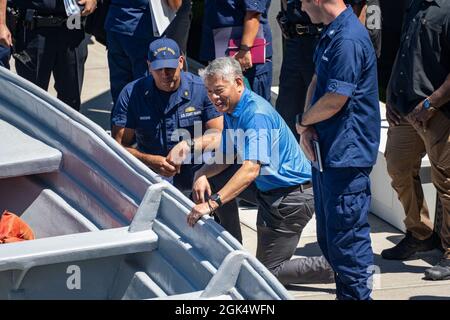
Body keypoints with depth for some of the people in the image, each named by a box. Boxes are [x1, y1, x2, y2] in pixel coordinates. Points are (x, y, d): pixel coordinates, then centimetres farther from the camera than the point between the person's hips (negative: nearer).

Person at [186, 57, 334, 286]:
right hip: (268, 188, 10)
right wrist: (202, 174, -12)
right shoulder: (231, 111, 6)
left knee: (268, 273, -5)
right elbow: (224, 160, 11)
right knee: (212, 180, 9)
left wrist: (213, 203, -44)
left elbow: (251, 170, -36)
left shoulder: (256, 114, -25)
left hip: (292, 196, -10)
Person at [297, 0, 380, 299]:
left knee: (346, 236, -5)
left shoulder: (348, 40, -20)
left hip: (346, 154, -10)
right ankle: (346, 289, 27)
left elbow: (334, 101, -22)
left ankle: (356, 293, 3)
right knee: (329, 236, 17)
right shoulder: (330, 34, 12)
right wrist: (308, 129, 0)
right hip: (325, 151, 10)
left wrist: (303, 123, -4)